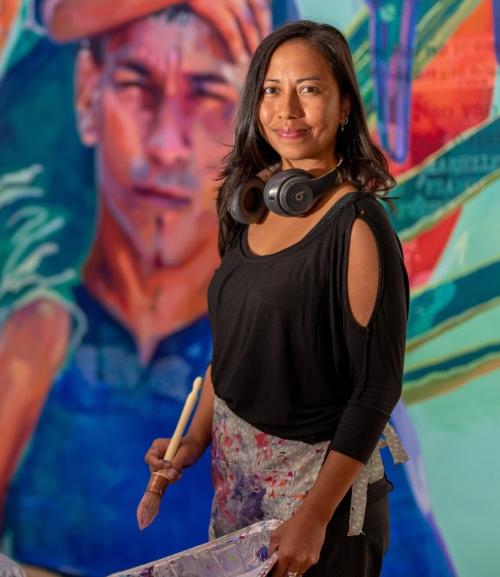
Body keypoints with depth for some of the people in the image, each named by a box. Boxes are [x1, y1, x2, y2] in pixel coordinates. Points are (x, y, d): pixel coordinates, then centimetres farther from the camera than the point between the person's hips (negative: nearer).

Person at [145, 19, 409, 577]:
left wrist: (314, 518, -19)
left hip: (318, 470, -6)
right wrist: (196, 438, 4)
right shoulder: (253, 204, 1)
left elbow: (377, 388, -19)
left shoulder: (358, 225, -19)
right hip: (236, 461, 7)